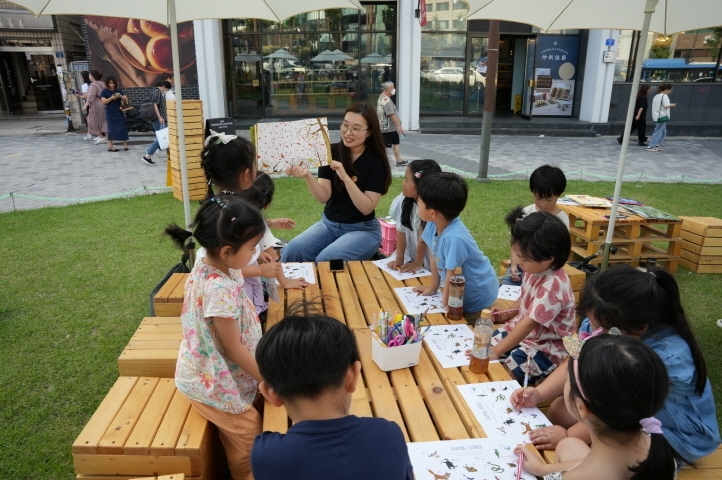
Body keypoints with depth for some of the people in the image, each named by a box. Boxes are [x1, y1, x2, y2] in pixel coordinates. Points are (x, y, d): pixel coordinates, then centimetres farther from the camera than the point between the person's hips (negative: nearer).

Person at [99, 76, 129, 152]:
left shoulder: (118, 90, 5)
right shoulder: (104, 91, -2)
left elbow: (126, 99, 0)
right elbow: (104, 102, -12)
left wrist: (120, 96, -19)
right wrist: (111, 98, -25)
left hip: (119, 112, 3)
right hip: (110, 114, -3)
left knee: (122, 127, 0)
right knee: (111, 129, -1)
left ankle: (125, 144, 7)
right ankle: (110, 146, 5)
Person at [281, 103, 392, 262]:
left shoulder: (376, 162, -11)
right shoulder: (331, 152, -4)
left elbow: (367, 208, -19)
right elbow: (324, 197, -11)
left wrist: (345, 178, -30)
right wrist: (307, 176, -30)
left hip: (363, 229, -3)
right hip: (329, 224, 3)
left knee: (326, 260, -28)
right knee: (290, 252, -19)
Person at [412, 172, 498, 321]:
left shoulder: (454, 238, -36)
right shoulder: (433, 225, -14)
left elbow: (452, 277, -25)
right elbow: (435, 256, 1)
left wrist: (445, 306, -13)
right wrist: (433, 287, 11)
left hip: (477, 299, -6)